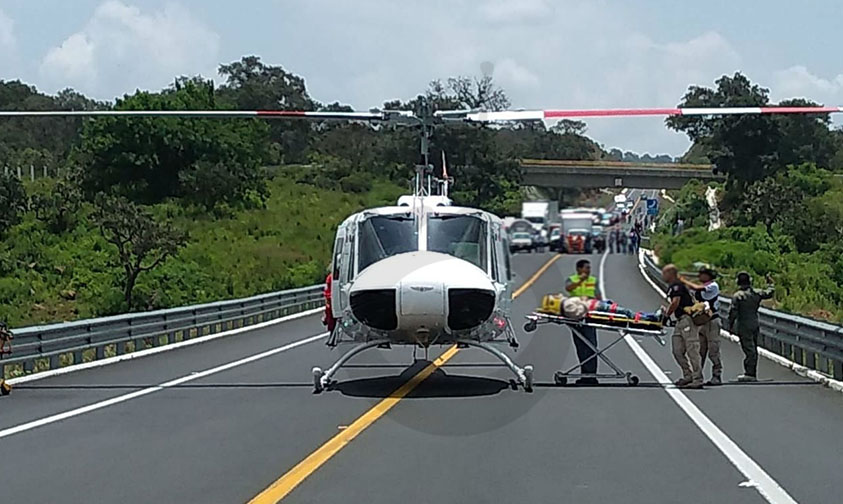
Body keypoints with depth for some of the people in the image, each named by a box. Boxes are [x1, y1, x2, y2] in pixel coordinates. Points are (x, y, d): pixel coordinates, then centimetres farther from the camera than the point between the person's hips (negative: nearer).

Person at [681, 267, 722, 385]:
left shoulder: (713, 286, -10)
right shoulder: (701, 287, 15)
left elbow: (696, 288, -22)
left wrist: (684, 281, -12)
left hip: (712, 321, -8)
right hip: (701, 322, 8)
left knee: (713, 350, -5)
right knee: (699, 350, 8)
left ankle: (717, 376, -1)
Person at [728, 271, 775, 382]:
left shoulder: (737, 296, -11)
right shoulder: (756, 293, 3)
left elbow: (733, 312, -13)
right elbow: (769, 293, 19)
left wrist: (730, 326, -3)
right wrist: (770, 285, 39)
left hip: (744, 326, -5)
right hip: (755, 325, 6)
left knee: (749, 350, -9)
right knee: (753, 350, 12)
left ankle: (749, 374, -12)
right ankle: (753, 374, 16)